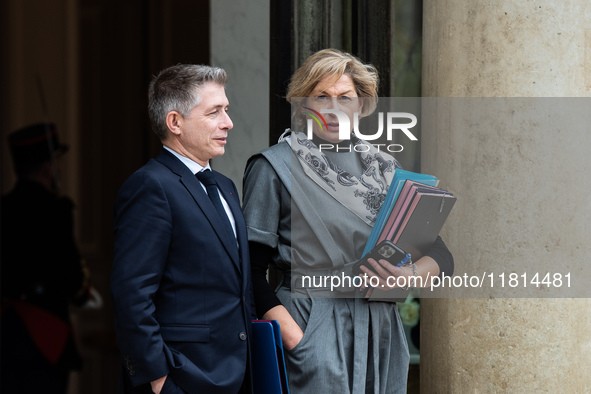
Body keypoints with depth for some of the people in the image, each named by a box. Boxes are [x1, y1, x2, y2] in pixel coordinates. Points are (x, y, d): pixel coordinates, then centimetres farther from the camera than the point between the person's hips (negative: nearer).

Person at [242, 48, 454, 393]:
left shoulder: (385, 168, 13)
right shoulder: (273, 168, 0)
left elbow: (441, 256, 11)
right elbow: (253, 271, -6)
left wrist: (408, 276, -11)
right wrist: (294, 339, -17)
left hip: (382, 335, 4)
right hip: (312, 330, -4)